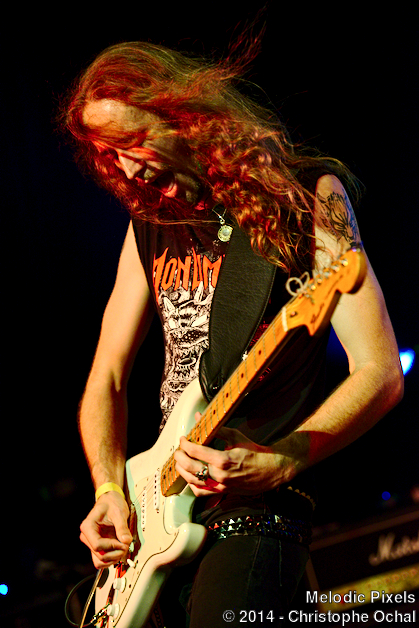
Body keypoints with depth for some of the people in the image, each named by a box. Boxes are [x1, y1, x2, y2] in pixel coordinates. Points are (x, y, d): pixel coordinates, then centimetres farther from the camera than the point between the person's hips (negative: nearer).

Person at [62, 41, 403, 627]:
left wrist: (277, 464, -23)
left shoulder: (303, 195, -4)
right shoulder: (151, 222, 13)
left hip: (254, 512, -6)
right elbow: (107, 378, 16)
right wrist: (109, 491, -1)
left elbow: (380, 372, -11)